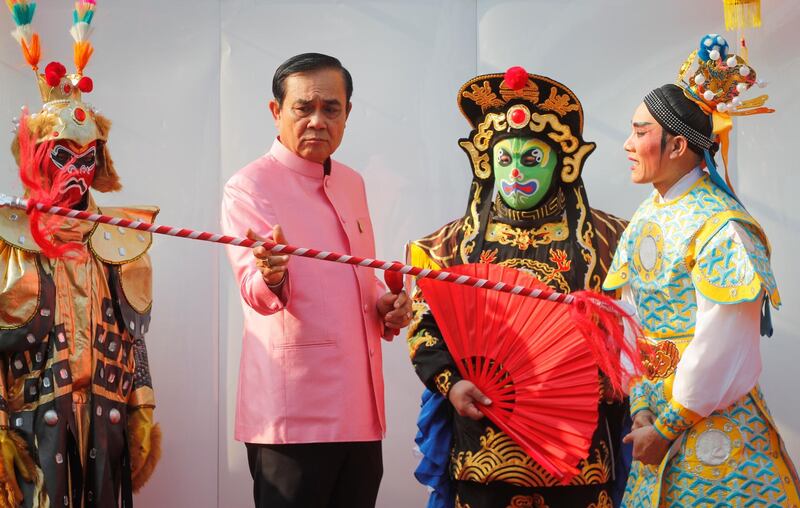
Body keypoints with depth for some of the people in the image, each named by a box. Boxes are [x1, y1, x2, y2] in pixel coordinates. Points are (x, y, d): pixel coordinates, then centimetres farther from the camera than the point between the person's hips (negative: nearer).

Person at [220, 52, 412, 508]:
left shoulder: (352, 183, 15)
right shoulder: (250, 187, -6)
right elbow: (254, 288, -20)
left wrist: (385, 304, 6)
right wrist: (271, 277, -43)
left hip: (361, 409, 7)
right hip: (295, 414, -6)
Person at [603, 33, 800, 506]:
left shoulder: (720, 229, -18)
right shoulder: (646, 219, 4)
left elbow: (721, 352, -20)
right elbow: (632, 320, 5)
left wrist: (669, 426, -14)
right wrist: (641, 406, -4)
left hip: (715, 424, -7)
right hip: (654, 417, 7)